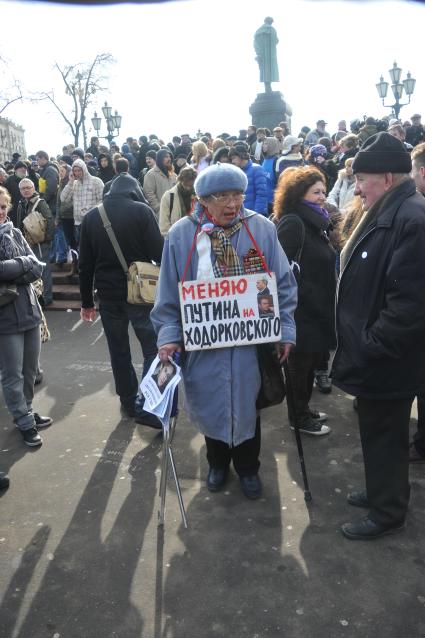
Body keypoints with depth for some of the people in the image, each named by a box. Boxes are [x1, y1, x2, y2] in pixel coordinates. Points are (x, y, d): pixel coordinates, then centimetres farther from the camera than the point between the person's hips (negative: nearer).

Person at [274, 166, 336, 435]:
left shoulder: (315, 222, 13)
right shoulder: (292, 223, -16)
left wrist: (326, 300, 11)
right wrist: (307, 297, -19)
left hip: (319, 309, 9)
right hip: (301, 310, -9)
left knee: (312, 362, 19)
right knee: (301, 364, 5)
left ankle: (304, 408, 35)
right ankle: (299, 417, 22)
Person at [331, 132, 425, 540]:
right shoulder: (385, 215, 9)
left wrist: (370, 346, -21)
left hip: (387, 362, -9)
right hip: (373, 354, 9)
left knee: (384, 435, 9)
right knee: (378, 431, 23)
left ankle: (387, 513, 29)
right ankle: (382, 491, 44)